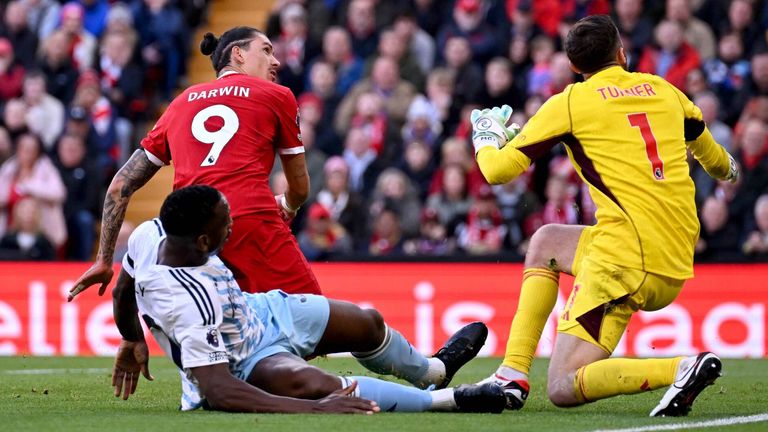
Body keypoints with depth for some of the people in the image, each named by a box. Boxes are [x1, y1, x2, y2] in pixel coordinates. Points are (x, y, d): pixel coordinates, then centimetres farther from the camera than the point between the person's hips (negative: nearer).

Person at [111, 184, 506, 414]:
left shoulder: (151, 233, -19)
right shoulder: (187, 304, -42)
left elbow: (123, 291, 2)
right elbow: (218, 392, -43)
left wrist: (133, 341, 23)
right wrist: (314, 409, -46)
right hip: (245, 364, -9)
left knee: (367, 323, 19)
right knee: (315, 384, -37)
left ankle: (432, 370, 51)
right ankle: (446, 398, -22)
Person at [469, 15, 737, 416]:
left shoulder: (570, 103, 0)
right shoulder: (663, 90, 15)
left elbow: (497, 170, 3)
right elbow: (713, 158, 33)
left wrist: (485, 136, 27)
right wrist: (727, 169, 58)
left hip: (625, 258, -7)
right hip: (677, 266, 7)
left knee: (563, 389, -8)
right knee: (545, 241, 29)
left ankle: (682, 369, -26)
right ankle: (511, 375, 21)